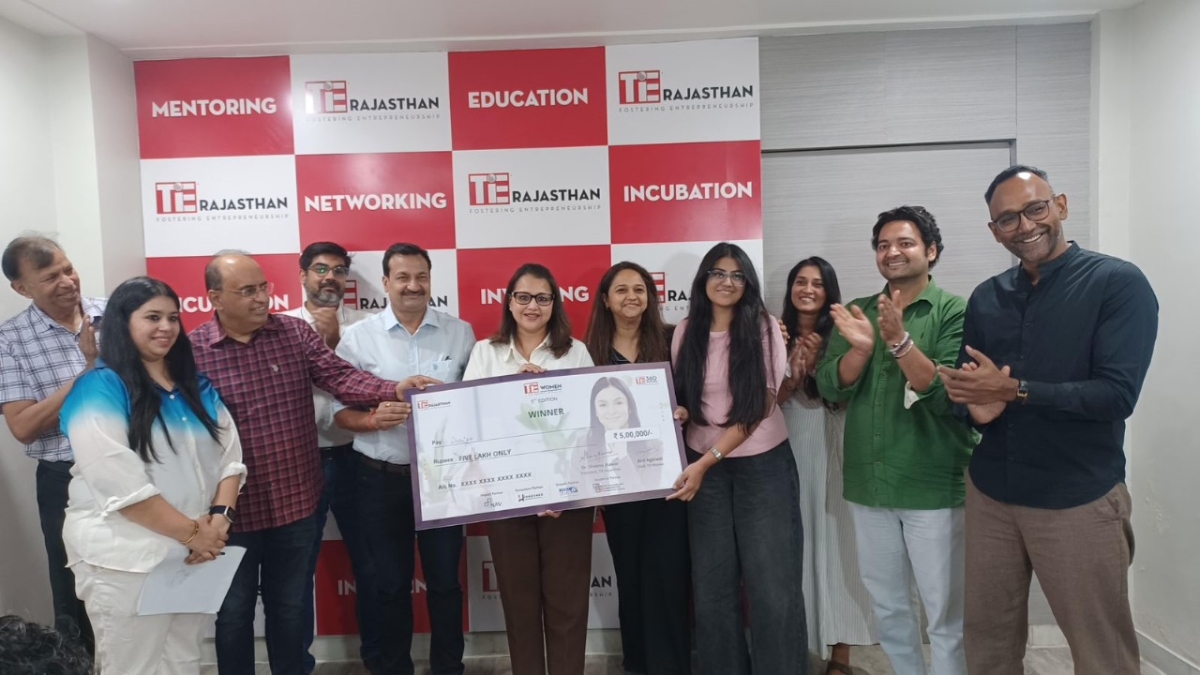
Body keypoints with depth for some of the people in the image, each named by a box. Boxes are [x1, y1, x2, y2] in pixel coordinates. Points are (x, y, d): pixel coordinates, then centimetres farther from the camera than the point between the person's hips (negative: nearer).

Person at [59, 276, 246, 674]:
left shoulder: (196, 385, 10)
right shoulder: (99, 388, -12)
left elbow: (229, 455, 7)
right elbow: (119, 484, -21)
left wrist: (221, 517, -9)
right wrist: (191, 532, -17)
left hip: (195, 554, 6)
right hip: (126, 560, -6)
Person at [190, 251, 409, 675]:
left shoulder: (296, 333, -1)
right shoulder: (192, 350, -9)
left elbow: (339, 376, -9)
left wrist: (394, 390, -28)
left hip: (296, 502, 2)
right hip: (233, 510, -2)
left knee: (290, 606, 19)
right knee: (234, 611, 16)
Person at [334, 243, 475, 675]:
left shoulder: (460, 332, 1)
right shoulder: (358, 337, -2)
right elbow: (339, 410, -2)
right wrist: (372, 420, -21)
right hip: (381, 478, 0)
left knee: (445, 580, 11)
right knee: (391, 583, 14)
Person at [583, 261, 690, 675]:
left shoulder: (667, 342, 1)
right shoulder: (593, 351, 2)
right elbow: (586, 411, 4)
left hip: (664, 469, -1)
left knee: (666, 570, 0)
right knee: (630, 571, 12)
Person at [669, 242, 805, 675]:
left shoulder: (764, 328, -8)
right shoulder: (687, 332, 2)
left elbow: (758, 407, -12)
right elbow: (679, 399, 8)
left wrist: (705, 460, -18)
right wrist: (695, 464, -9)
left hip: (763, 465, -2)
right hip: (703, 467, 3)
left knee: (771, 585, 0)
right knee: (711, 585, 8)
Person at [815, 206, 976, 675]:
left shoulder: (954, 312, -7)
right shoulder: (855, 314, 7)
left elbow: (948, 393, -17)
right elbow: (831, 387, -2)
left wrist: (899, 340, -29)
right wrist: (861, 347, -20)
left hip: (934, 486, -4)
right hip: (869, 484, 5)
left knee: (945, 610, 8)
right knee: (886, 605, 18)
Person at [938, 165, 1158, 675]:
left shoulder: (1119, 283, -9)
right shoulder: (985, 298, 7)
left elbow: (1117, 395, -19)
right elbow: (962, 389, 7)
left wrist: (1012, 390, -20)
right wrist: (975, 407, -15)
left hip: (1079, 500, -4)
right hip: (989, 494, 5)